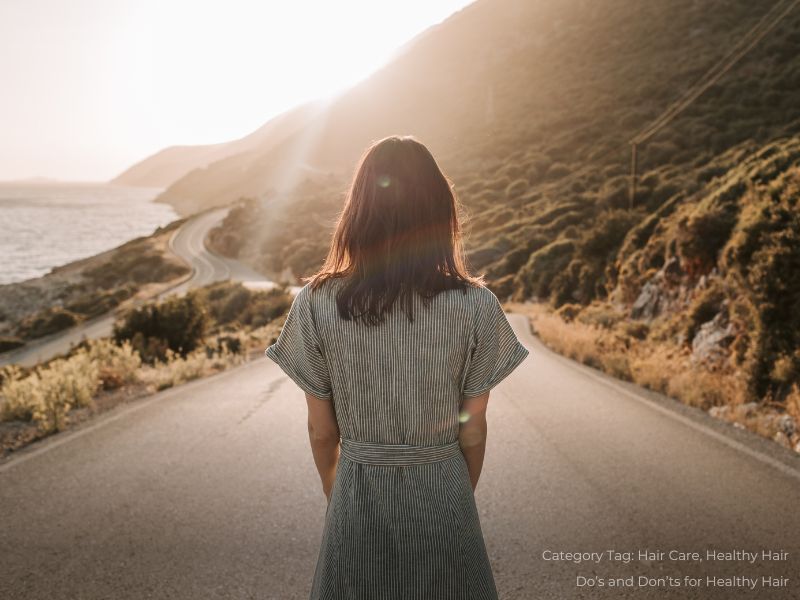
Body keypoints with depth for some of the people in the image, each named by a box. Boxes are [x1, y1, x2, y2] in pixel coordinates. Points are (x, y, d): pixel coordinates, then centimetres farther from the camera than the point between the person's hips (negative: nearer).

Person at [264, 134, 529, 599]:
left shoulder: (316, 304, -14)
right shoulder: (476, 306, -16)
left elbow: (322, 430, -5)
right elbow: (473, 430, -6)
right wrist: (463, 494, 12)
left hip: (359, 496, 1)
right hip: (443, 493, 0)